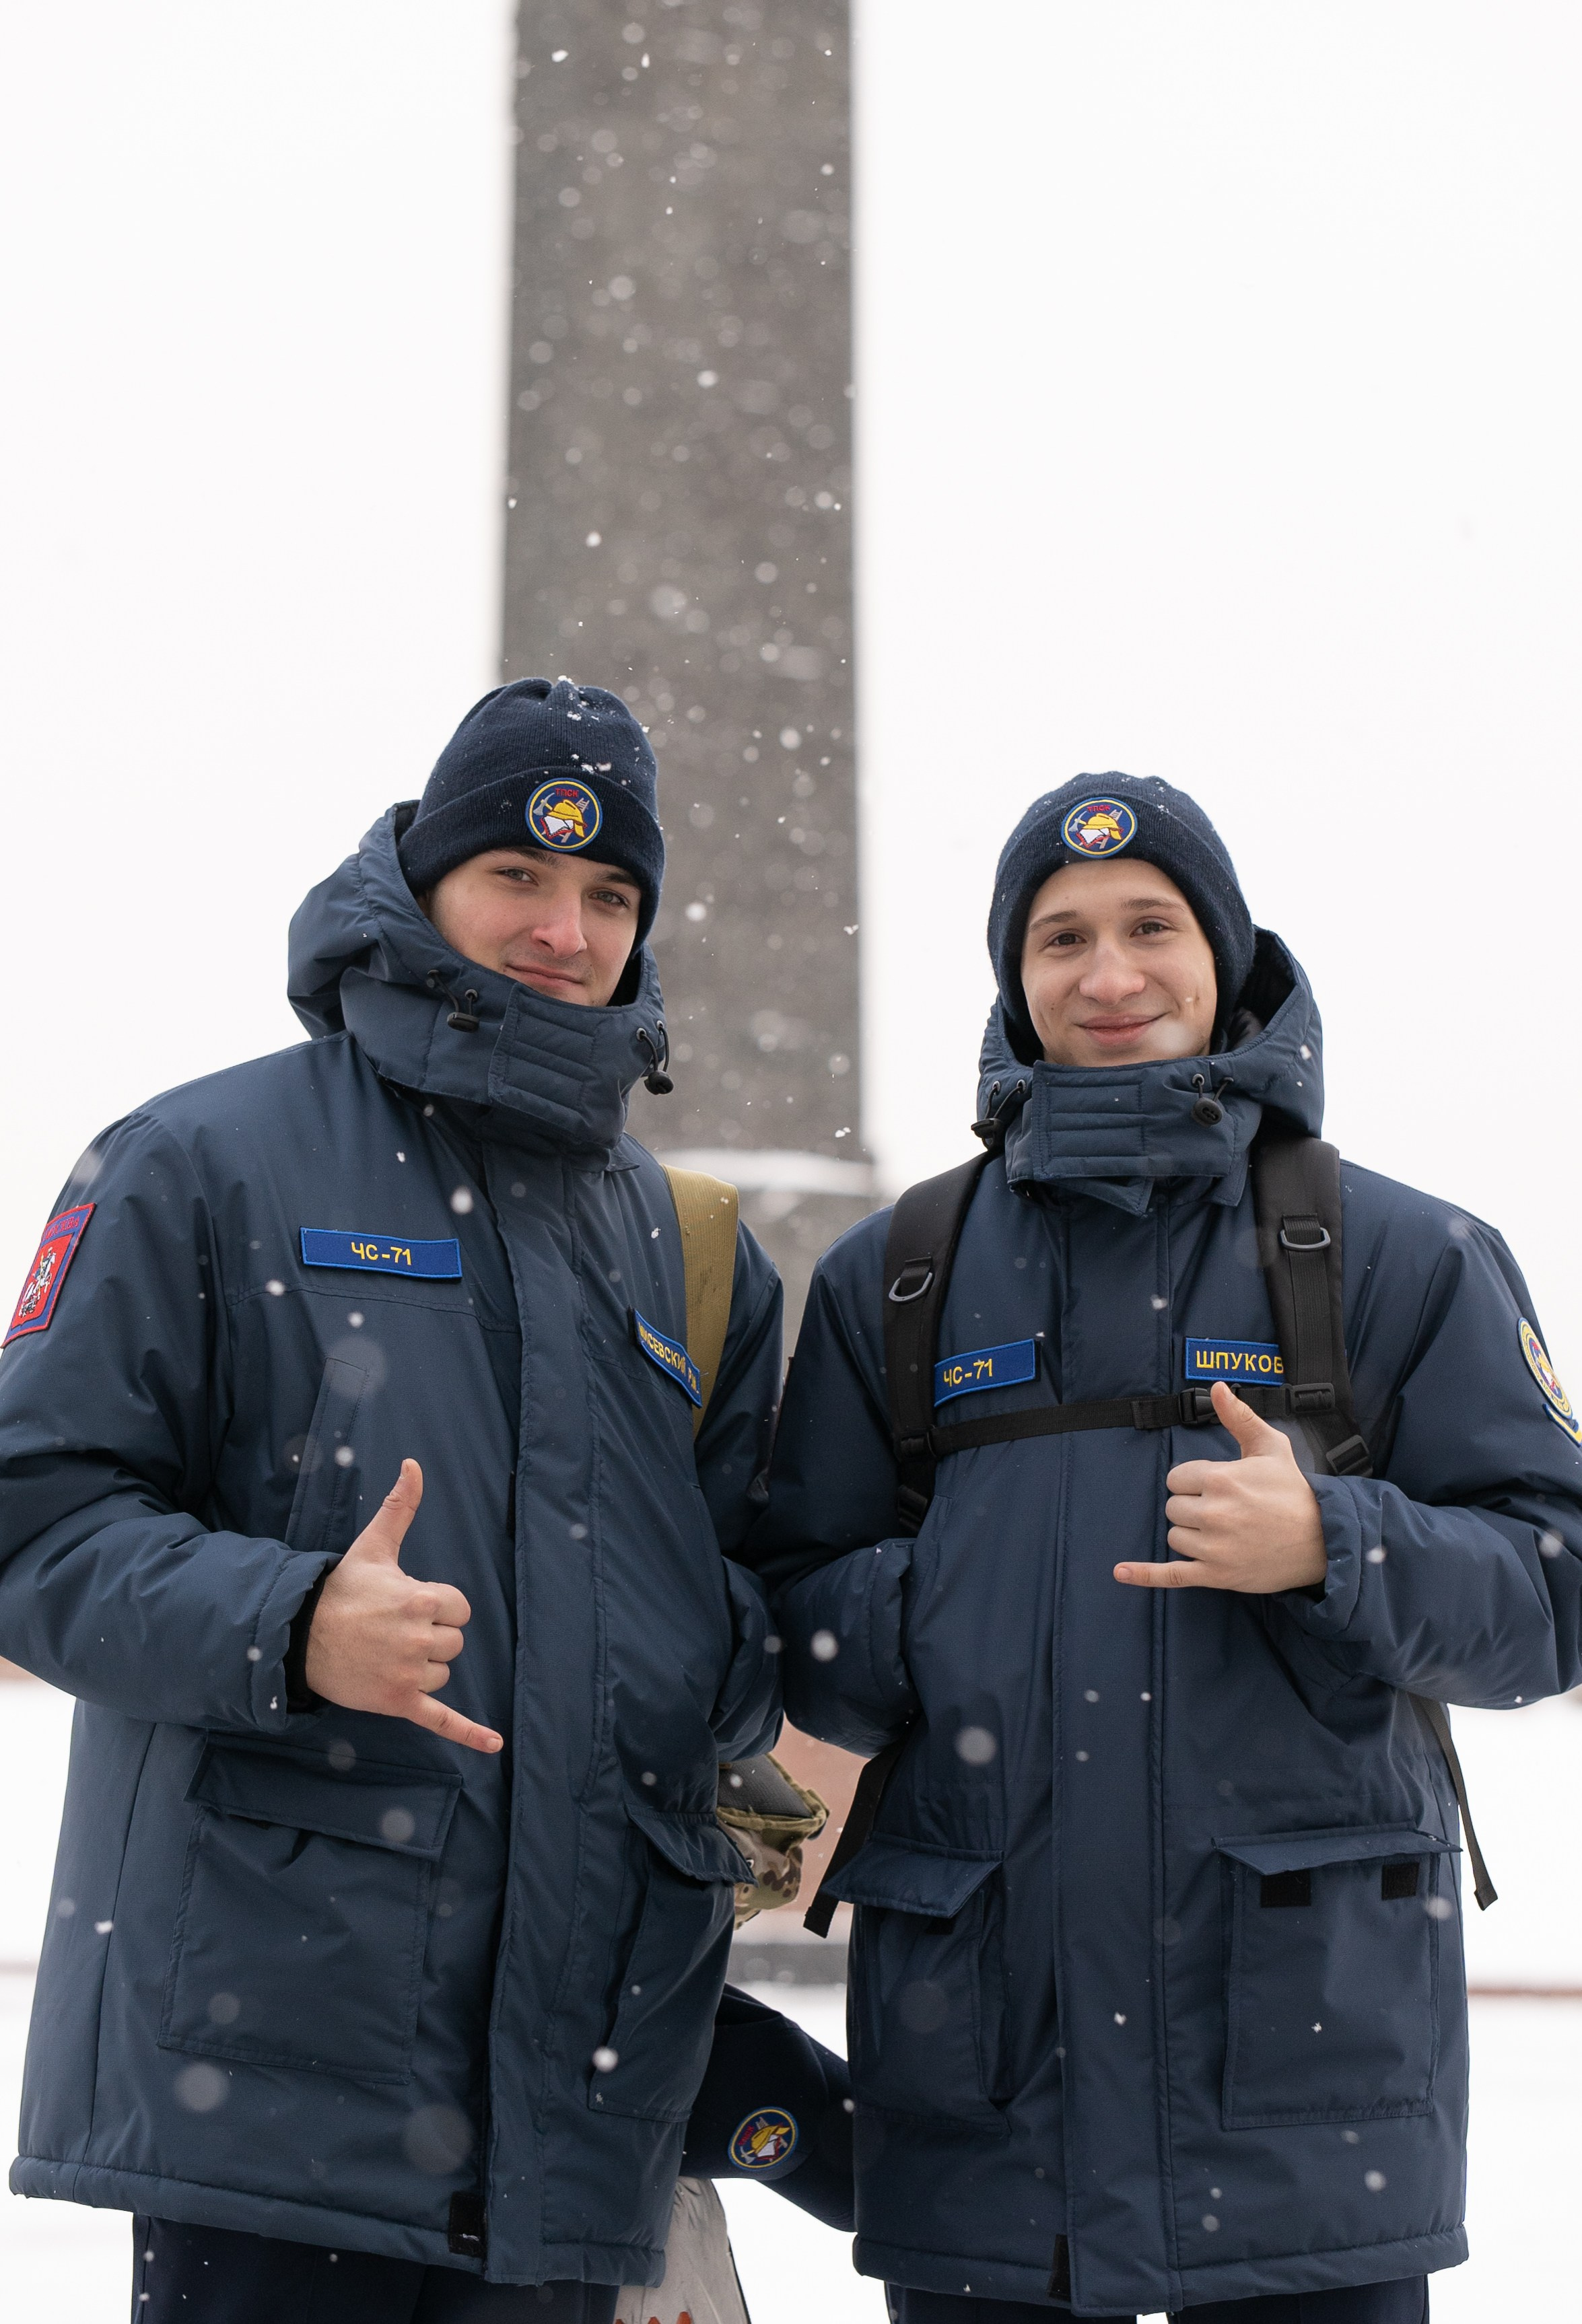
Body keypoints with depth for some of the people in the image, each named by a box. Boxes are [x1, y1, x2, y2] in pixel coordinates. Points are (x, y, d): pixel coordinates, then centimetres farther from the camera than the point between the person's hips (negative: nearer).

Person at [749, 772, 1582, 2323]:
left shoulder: (1402, 1258, 8)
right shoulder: (889, 1279, 13)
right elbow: (799, 1630, 14)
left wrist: (1333, 1547, -14)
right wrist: (939, 1611, -8)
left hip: (1309, 2029, -1)